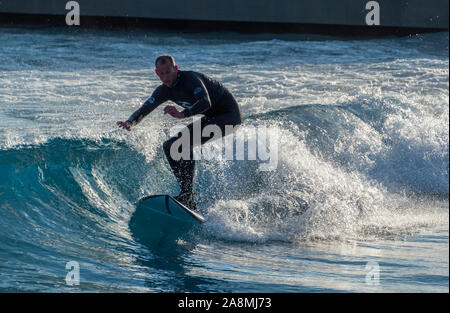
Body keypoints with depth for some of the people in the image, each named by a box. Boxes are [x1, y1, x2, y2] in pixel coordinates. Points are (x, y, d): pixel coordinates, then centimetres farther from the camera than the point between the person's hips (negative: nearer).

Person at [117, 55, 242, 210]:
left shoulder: (191, 79, -25)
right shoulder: (164, 90, -1)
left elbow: (205, 103, -39)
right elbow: (145, 109, -7)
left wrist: (182, 114, -53)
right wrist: (130, 122, -28)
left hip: (229, 114, -9)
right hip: (211, 118, 9)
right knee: (170, 146, 2)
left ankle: (187, 195, -29)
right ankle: (188, 197, 0)